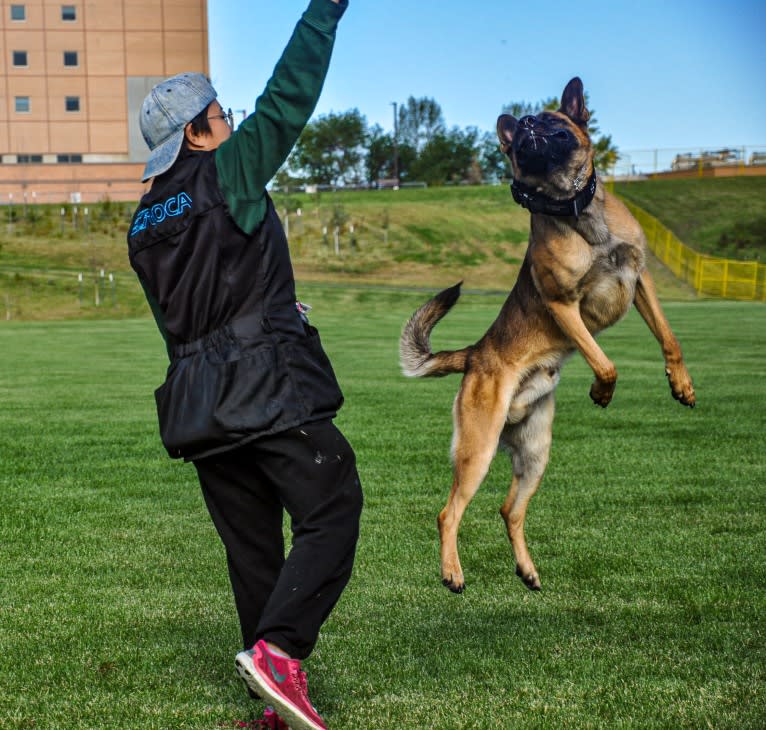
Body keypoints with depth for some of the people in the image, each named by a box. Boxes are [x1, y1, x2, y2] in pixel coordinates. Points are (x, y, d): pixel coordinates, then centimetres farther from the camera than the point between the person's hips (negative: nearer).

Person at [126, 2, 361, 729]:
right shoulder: (227, 173, -4)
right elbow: (289, 97, -2)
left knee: (253, 546, 12)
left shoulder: (143, 224, 16)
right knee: (330, 517, -3)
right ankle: (276, 648, -19)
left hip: (200, 402, 8)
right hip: (271, 391, -7)